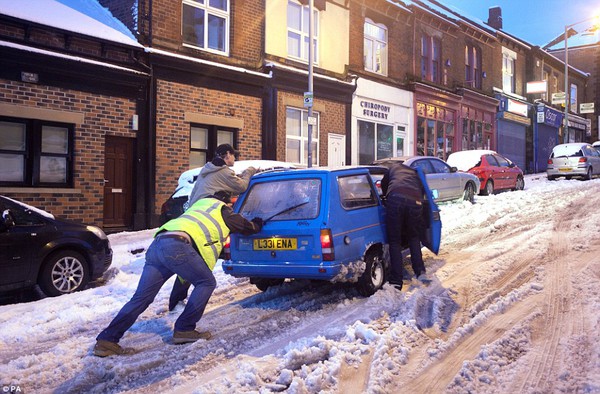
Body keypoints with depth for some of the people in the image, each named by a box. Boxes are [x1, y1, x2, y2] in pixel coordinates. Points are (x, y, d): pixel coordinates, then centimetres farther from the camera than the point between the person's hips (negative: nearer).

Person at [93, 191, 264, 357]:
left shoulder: (201, 203, 38)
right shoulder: (223, 210, 19)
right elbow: (249, 227, 32)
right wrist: (257, 223, 55)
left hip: (157, 244, 8)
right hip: (177, 246, -8)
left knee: (141, 297, 6)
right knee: (206, 282, 8)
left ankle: (106, 340, -1)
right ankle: (184, 330, 4)